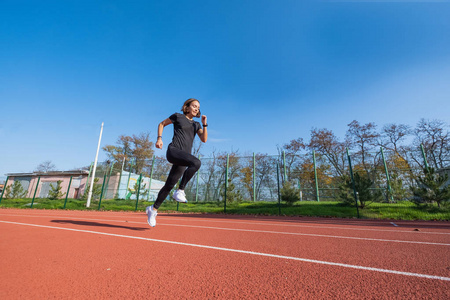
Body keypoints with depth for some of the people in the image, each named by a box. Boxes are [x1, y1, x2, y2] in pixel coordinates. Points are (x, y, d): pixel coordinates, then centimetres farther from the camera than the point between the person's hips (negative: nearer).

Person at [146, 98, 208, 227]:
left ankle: (153, 209, 22)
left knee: (169, 185, 5)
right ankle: (180, 191, -21)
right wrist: (159, 138, 4)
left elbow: (204, 139, 9)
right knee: (196, 162, -32)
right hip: (173, 150, -5)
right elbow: (162, 124, 18)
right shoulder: (178, 116, 9)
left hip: (184, 158, 5)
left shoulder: (196, 125, 20)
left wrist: (204, 124, -2)